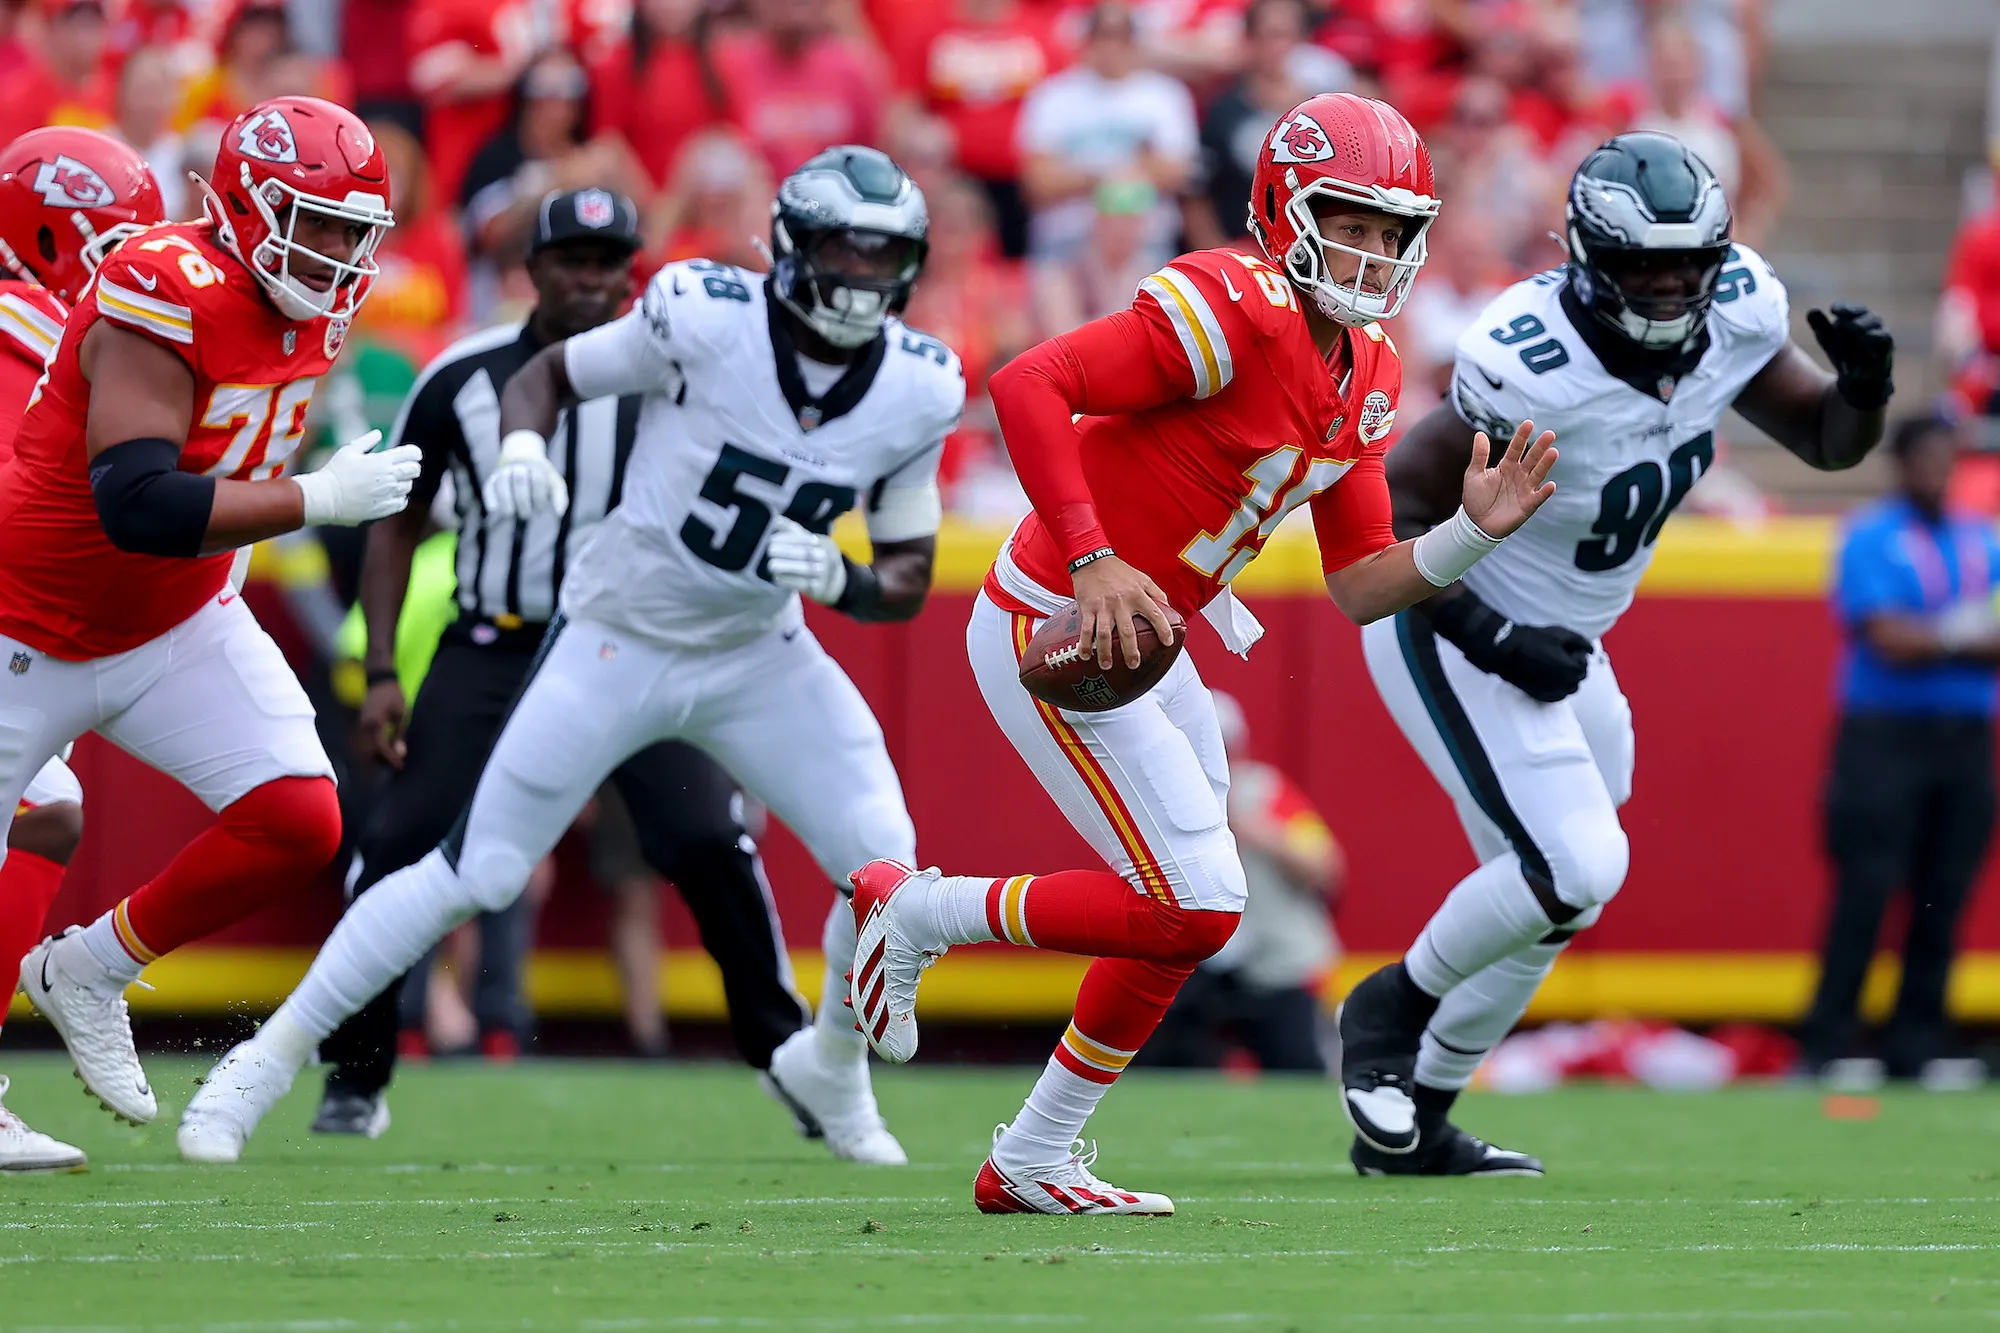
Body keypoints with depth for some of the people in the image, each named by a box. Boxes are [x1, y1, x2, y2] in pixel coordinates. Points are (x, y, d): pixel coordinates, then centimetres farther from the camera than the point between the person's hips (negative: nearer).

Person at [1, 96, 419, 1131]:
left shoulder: (308, 311, -3)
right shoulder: (167, 296, -29)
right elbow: (139, 505, -36)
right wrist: (319, 501, -34)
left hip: (177, 624, 7)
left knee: (300, 823, -11)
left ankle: (90, 971, 9)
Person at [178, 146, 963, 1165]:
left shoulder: (918, 392, -9)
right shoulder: (706, 318, -20)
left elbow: (909, 582, -2)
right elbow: (546, 374, -5)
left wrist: (841, 579, -24)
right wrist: (521, 449, -27)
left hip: (758, 658, 4)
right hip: (615, 645, -4)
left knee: (885, 866, -9)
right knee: (475, 872, -8)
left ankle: (829, 1069, 21)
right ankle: (268, 1061, 6)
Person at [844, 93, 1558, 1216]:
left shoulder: (1367, 376, 8)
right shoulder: (1236, 312, -21)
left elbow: (1361, 585, 10)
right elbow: (1028, 385, -26)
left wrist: (1474, 533, -7)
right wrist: (1092, 562, -30)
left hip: (1143, 646, 10)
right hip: (1055, 635, -10)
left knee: (1185, 919, 14)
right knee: (1195, 907, -13)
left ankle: (1035, 1162, 27)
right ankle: (915, 913, 3)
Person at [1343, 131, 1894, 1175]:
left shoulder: (1736, 314, -12)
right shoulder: (1529, 368, -32)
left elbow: (1826, 441, 3)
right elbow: (1388, 518, -24)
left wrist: (1863, 389, -20)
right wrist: (1496, 643, -27)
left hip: (1562, 641, 8)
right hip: (1450, 629, -8)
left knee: (1557, 898, 15)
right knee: (1577, 865, -20)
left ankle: (1414, 1123, 30)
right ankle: (1391, 1010, 5)